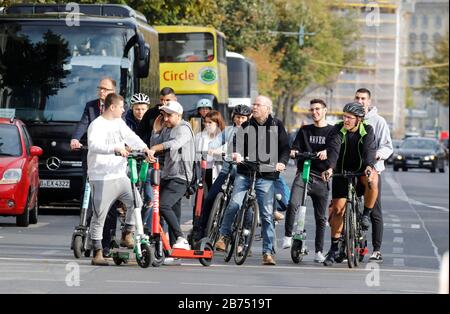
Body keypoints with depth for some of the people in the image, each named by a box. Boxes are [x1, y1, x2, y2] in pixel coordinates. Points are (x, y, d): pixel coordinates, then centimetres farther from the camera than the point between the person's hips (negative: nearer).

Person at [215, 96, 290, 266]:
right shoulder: (246, 126, 10)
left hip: (266, 176, -1)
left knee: (267, 214, -3)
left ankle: (268, 252, 4)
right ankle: (224, 235, 10)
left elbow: (285, 147, 6)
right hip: (244, 173, 1)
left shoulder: (276, 126, 7)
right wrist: (237, 154, -21)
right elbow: (238, 144, 1)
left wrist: (282, 162, -12)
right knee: (234, 205, -14)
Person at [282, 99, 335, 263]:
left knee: (321, 217, 5)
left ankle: (319, 251, 14)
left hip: (321, 177, -1)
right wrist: (293, 151, -18)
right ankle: (288, 236, -12)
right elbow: (296, 146, 6)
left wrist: (326, 152, -30)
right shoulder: (304, 131, 15)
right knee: (293, 204, -26)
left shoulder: (332, 131, 7)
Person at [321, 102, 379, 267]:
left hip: (361, 170, -1)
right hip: (342, 172, 1)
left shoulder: (367, 130, -8)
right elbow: (333, 149, -24)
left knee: (372, 180, -36)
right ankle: (334, 248, 5)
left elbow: (370, 149, -24)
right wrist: (330, 167, -42)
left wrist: (369, 165, -45)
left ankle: (366, 214, -15)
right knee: (338, 207, -6)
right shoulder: (338, 130, -9)